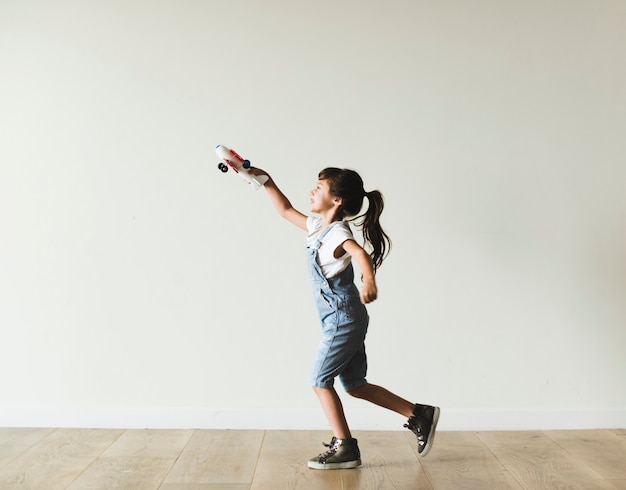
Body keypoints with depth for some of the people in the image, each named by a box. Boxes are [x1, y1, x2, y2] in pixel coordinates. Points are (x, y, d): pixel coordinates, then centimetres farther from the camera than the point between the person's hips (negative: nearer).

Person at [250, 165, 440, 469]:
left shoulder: (336, 233, -20)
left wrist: (369, 281, -61)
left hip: (344, 320, -9)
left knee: (320, 380, 0)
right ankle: (419, 415, 21)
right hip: (345, 320, 9)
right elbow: (286, 210, 24)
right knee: (355, 385, 14)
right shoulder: (317, 226, 8)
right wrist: (267, 182, 20)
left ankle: (344, 449, 11)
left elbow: (360, 253, -42)